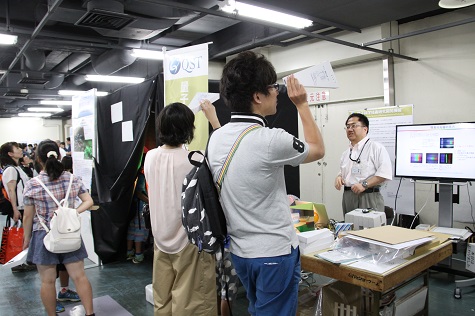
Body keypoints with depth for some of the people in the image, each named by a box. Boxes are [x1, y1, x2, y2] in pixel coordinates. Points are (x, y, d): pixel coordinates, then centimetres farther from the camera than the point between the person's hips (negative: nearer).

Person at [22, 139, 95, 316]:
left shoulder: (32, 185, -11)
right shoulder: (73, 179, -4)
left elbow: (28, 216, -4)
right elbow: (89, 201, -4)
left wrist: (26, 237, 8)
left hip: (44, 236, -2)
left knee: (48, 281, 11)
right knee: (79, 276, 7)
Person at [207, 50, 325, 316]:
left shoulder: (216, 139, -3)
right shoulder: (270, 140, -23)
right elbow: (318, 150, -4)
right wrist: (302, 104, 3)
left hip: (240, 251, 7)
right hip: (275, 252, -7)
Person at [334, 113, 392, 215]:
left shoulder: (376, 147, -5)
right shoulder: (346, 153, 18)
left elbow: (385, 173, -14)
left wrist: (364, 185, -20)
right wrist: (339, 177, 5)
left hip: (368, 198, -6)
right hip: (348, 197, 6)